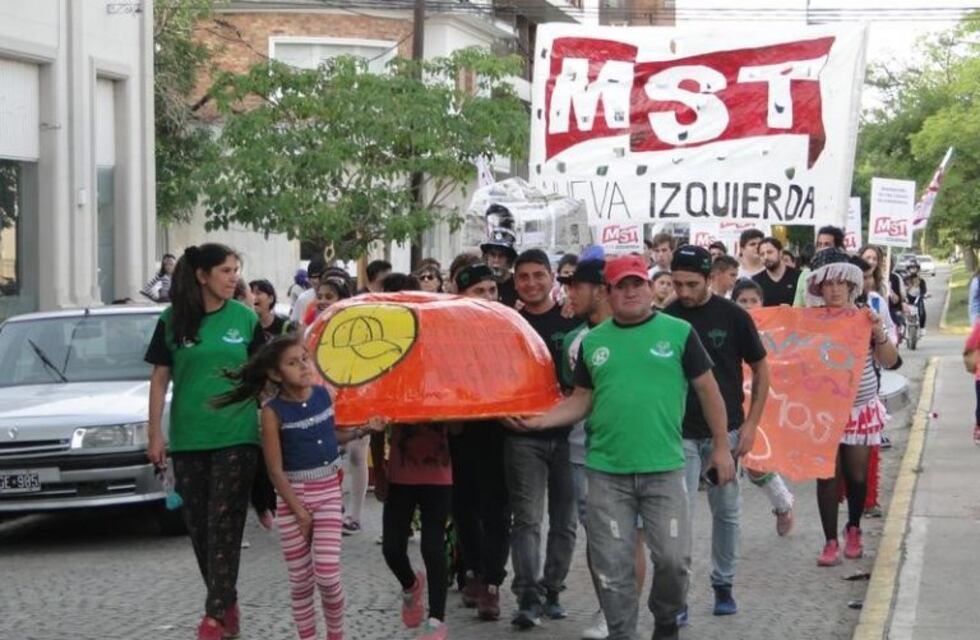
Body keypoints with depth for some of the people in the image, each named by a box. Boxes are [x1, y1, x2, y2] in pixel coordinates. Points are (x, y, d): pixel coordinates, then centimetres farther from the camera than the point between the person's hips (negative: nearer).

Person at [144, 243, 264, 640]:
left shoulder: (245, 318, 2)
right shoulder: (173, 320, 2)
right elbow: (160, 378, 5)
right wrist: (155, 434, 1)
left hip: (237, 436, -2)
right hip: (188, 439, 2)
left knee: (225, 525, -6)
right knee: (199, 526, 6)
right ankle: (227, 603, 18)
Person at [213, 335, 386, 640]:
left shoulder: (323, 395, -1)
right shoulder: (273, 411, -13)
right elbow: (275, 471, -12)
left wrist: (364, 429, 5)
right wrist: (300, 512, -12)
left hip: (328, 492, 2)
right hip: (293, 495, -2)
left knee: (327, 575, -5)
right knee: (300, 579, 6)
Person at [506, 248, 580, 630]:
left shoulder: (574, 320, 2)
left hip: (568, 432, 1)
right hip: (524, 435, -1)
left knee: (564, 520, 7)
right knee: (527, 519, -8)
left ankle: (552, 590, 18)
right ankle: (528, 597, -13)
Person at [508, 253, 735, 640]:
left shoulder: (678, 332, 0)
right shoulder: (592, 341, 9)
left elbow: (708, 390, 4)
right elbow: (581, 400, 13)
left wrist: (721, 447, 2)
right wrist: (539, 421, -3)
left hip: (664, 468, -2)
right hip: (606, 472, 2)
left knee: (673, 558, -1)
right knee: (613, 565, 3)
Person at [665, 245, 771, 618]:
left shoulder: (733, 316, -6)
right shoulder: (665, 319, -5)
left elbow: (761, 369, 1)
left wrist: (751, 423, -5)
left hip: (725, 431, 0)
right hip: (681, 433, 0)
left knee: (726, 512, 11)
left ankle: (723, 585, 25)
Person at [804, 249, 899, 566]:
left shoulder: (865, 318, -2)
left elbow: (889, 361, -4)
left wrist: (878, 333, -20)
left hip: (860, 408, 1)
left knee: (857, 474, 8)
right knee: (828, 474, -3)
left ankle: (853, 530, 31)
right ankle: (830, 541, 3)